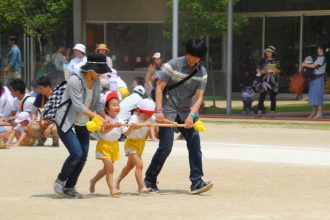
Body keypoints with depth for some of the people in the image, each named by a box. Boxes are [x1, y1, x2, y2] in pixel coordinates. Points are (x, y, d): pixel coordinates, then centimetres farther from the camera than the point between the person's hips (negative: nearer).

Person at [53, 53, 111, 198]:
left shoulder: (96, 81, 1)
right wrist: (98, 117, -26)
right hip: (65, 121, -8)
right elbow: (79, 106, -25)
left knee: (83, 155, 1)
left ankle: (69, 187, 14)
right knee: (76, 153, -19)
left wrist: (106, 119, -4)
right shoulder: (75, 81, -24)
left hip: (82, 123, 8)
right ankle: (60, 181, 3)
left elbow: (97, 104, 6)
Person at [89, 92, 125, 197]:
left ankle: (93, 181, 40)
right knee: (110, 168, -15)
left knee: (106, 169, 18)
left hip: (114, 145, 7)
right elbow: (102, 132, -36)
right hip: (104, 144, -7)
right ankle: (112, 189, -14)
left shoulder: (119, 120, 0)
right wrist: (112, 126, -52)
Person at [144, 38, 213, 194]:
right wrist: (159, 110, -20)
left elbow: (199, 97, -5)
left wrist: (191, 115, -21)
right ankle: (149, 180, 9)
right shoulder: (172, 65, -10)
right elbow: (159, 88, -10)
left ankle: (196, 182, -7)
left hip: (186, 113, 4)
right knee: (165, 147, -8)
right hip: (168, 111, -4)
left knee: (195, 145, -9)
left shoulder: (202, 73, 0)